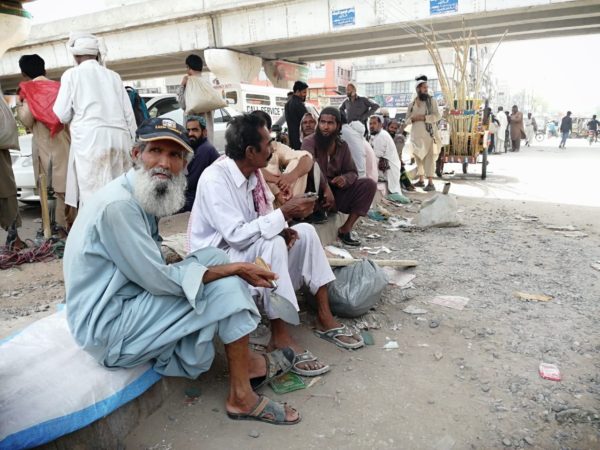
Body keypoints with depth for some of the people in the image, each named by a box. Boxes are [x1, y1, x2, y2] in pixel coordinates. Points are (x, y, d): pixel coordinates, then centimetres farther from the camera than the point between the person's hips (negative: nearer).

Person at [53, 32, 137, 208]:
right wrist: (132, 141, 20)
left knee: (94, 193, -7)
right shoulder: (113, 76, 17)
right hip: (119, 138, 4)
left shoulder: (72, 74, 8)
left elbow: (61, 115, 6)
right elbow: (129, 113, 13)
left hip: (90, 139, -4)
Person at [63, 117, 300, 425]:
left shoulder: (142, 198, 6)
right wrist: (233, 269, -18)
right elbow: (159, 280, -23)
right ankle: (241, 396, 0)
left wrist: (226, 266, -4)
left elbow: (153, 270, 6)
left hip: (129, 301, 9)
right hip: (110, 331, -9)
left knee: (214, 259, 1)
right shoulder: (118, 205, -23)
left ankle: (245, 362, 6)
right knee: (224, 285, -14)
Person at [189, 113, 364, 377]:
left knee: (305, 232, -3)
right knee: (272, 244, -33)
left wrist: (283, 228, -15)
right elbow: (236, 235, -32)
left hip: (254, 250, 9)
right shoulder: (215, 179, -25)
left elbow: (263, 218, 7)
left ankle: (324, 318, -2)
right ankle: (280, 335, -24)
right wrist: (284, 214, -31)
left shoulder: (252, 173, 0)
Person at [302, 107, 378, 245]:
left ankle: (346, 229, -12)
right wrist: (326, 188, -44)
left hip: (336, 193, 6)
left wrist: (345, 179, -19)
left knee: (369, 184, -12)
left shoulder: (342, 146, 5)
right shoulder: (310, 142, -13)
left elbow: (352, 172, 6)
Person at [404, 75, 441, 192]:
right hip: (416, 135, 4)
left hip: (429, 134, -4)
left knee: (429, 158, -9)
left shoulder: (432, 100, 2)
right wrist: (413, 118, -10)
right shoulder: (412, 104, 13)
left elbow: (437, 116, -7)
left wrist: (424, 117, -17)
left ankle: (430, 183, -11)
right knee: (419, 158, 10)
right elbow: (406, 120, 12)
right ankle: (421, 180, 20)